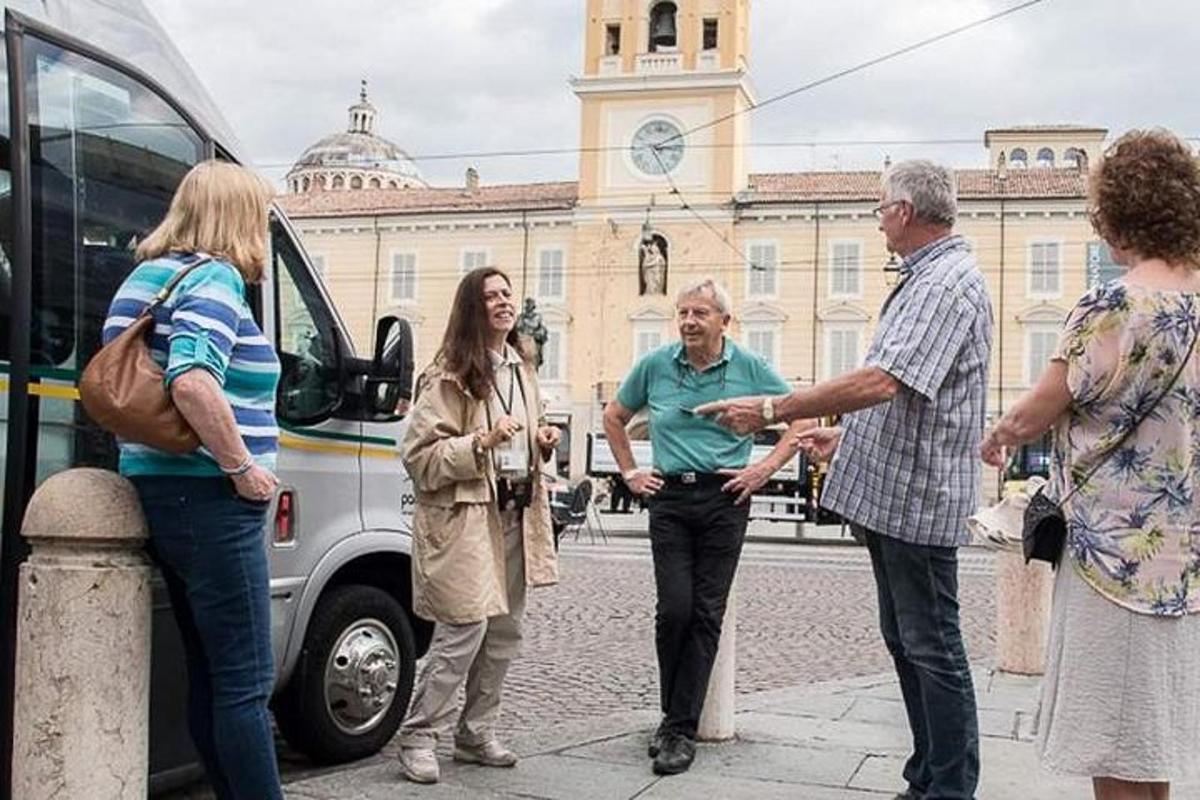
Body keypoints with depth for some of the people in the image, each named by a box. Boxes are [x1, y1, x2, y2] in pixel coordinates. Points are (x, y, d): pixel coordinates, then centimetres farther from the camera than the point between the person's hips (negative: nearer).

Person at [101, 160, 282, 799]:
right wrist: (243, 466, -19)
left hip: (156, 487, 10)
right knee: (246, 681, -5)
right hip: (210, 499, -10)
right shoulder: (215, 278, -13)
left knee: (209, 673, 15)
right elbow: (192, 381, -29)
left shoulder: (143, 277, 17)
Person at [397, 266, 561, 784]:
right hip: (466, 516, -8)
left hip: (517, 514, 8)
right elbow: (419, 455, -13)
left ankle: (476, 735, 23)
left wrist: (544, 443, 7)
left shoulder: (522, 371, 16)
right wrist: (482, 442, -23)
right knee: (465, 631, -11)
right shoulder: (449, 376, -9)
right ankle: (418, 738, 2)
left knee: (504, 634, 10)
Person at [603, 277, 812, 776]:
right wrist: (629, 473, 12)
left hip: (725, 498, -1)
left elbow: (802, 418, 7)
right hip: (669, 497, 1)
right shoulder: (655, 366, 4)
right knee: (674, 609, -7)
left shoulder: (750, 369, 0)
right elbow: (614, 418, 19)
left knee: (706, 613, -1)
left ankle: (681, 730, 6)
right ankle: (674, 714, 15)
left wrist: (767, 467, -1)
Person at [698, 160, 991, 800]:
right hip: (891, 494, 11)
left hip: (917, 497, -11)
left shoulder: (948, 283, -16)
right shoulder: (928, 279, 17)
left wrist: (773, 409, -25)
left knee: (932, 648, -2)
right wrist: (848, 437, 23)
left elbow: (881, 383, -29)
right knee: (904, 641, 16)